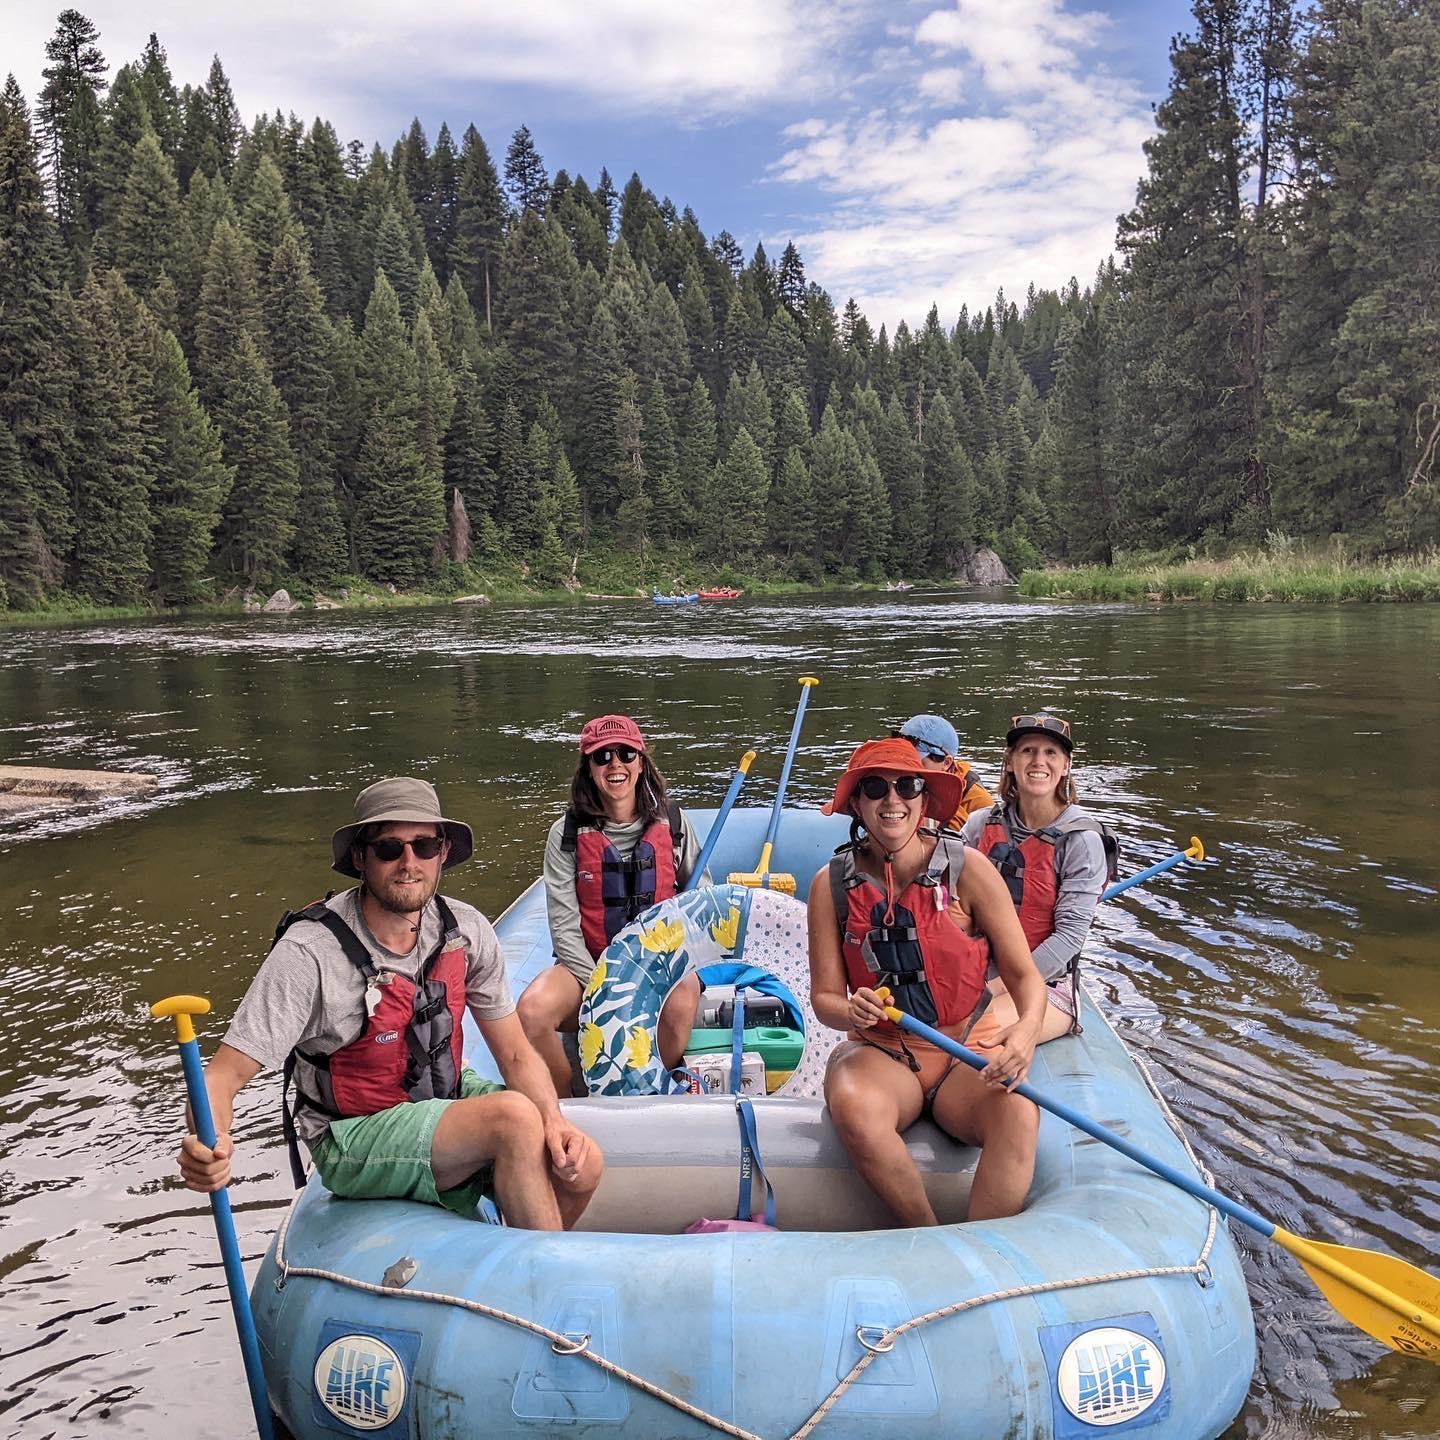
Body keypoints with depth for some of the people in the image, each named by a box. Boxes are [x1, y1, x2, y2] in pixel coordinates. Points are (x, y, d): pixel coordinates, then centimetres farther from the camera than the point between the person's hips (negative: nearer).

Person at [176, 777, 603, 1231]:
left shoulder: (466, 930, -7)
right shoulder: (309, 951, -23)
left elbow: (516, 1054, -1)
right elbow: (224, 1076, -23)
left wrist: (553, 1120, -19)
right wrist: (205, 1144, -45)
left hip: (443, 1097, 6)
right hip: (354, 1140, -5)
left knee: (580, 1163, -15)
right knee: (513, 1115, -29)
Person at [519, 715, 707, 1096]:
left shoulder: (672, 823, 4)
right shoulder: (568, 834, 1)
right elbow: (564, 929, -3)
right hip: (588, 965, 1)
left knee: (681, 1002, -36)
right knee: (532, 1010, -30)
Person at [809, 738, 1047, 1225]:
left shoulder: (968, 870, -6)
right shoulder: (833, 884, -2)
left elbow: (1024, 974, -3)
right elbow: (824, 997, 1)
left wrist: (1027, 1028, -25)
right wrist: (852, 1011, -23)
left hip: (966, 1059, 0)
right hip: (879, 1055, 1)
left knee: (1018, 1113, -33)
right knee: (854, 1108, -34)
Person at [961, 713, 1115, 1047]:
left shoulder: (1082, 840, -7)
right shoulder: (982, 824, 5)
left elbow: (1070, 934, -13)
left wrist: (998, 987, -19)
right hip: (973, 974, 4)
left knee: (973, 1036, -34)